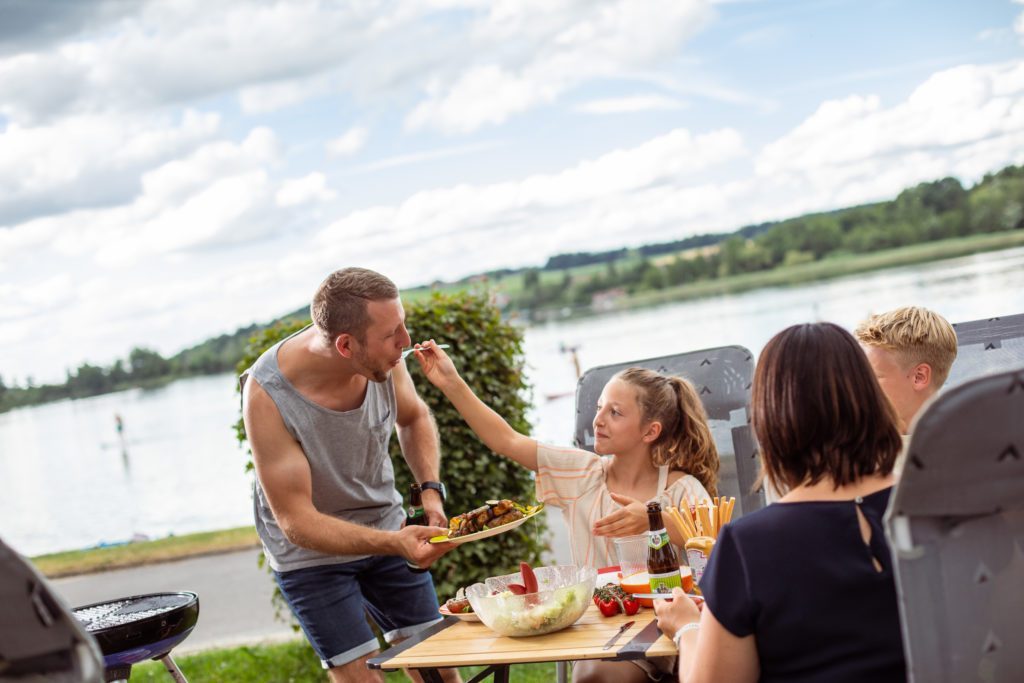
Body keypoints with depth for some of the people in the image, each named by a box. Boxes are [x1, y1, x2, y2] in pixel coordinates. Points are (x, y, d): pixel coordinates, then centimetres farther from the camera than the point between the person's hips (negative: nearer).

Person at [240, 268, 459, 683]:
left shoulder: (383, 356, -19)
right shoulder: (267, 395, -32)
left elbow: (414, 418, 5)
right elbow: (297, 522, -29)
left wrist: (430, 489, -11)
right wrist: (395, 544, -40)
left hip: (385, 525, 4)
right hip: (310, 552, -4)